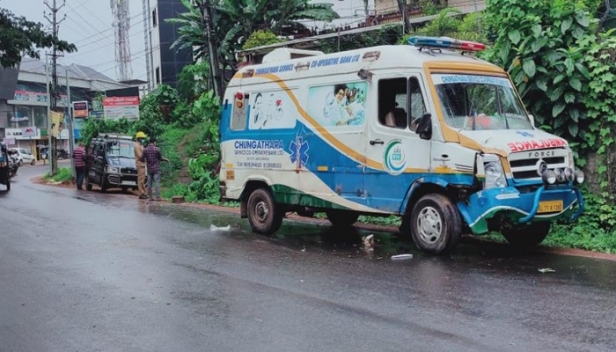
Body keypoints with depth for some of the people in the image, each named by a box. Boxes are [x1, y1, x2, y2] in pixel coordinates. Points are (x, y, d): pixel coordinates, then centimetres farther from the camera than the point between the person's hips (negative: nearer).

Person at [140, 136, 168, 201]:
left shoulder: (145, 150, 0)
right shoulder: (157, 149, -10)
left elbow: (142, 159, 3)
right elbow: (160, 158, -1)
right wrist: (166, 159, 17)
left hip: (149, 169, 4)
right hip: (156, 169, -4)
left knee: (149, 183, 9)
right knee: (157, 182, -4)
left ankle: (149, 197, 9)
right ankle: (157, 197, -7)